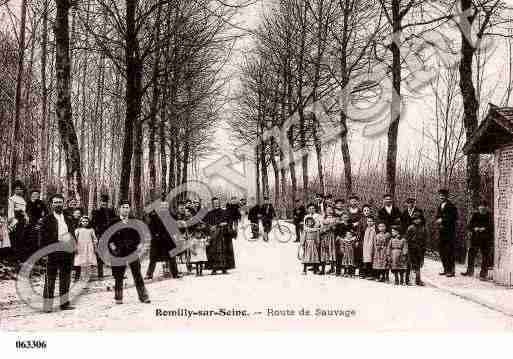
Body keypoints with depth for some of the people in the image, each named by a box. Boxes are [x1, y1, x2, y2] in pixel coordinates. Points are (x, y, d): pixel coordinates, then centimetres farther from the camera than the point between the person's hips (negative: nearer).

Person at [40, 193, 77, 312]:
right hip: (53, 253, -5)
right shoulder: (46, 220, 0)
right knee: (50, 280, -3)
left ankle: (64, 302, 20)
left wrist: (74, 247, 8)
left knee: (66, 279, 11)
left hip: (67, 252, 5)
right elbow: (43, 238, -4)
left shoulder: (68, 220, 17)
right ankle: (48, 305, 1)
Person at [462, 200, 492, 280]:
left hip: (486, 240, -3)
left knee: (485, 255, -3)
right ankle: (470, 271, 19)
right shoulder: (475, 215, 8)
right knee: (471, 253, 5)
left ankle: (483, 273, 3)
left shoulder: (490, 216, -1)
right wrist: (474, 228, -12)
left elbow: (492, 227, -7)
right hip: (475, 238, 3)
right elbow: (469, 226, 6)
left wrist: (485, 229, -19)